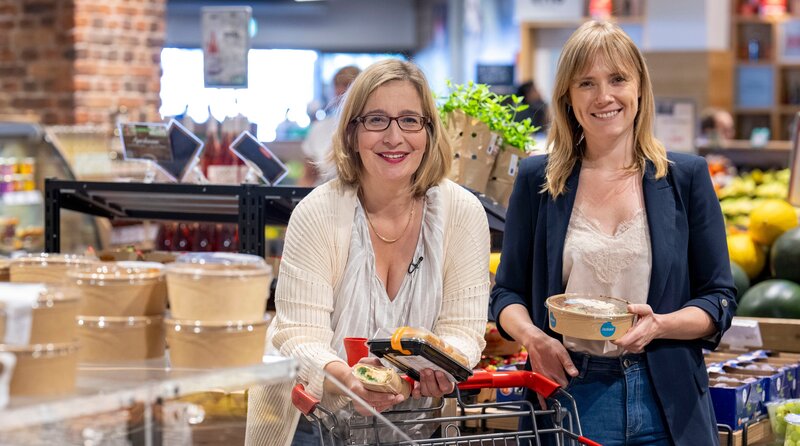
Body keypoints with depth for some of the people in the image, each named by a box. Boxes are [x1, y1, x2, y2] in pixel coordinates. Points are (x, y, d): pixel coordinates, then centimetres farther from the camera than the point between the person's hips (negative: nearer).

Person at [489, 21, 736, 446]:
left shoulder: (686, 176, 3)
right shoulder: (536, 180, 4)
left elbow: (719, 299, 3)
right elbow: (507, 292, 9)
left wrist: (659, 326, -16)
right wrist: (530, 335, -12)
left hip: (664, 406, 0)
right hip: (566, 392, 0)